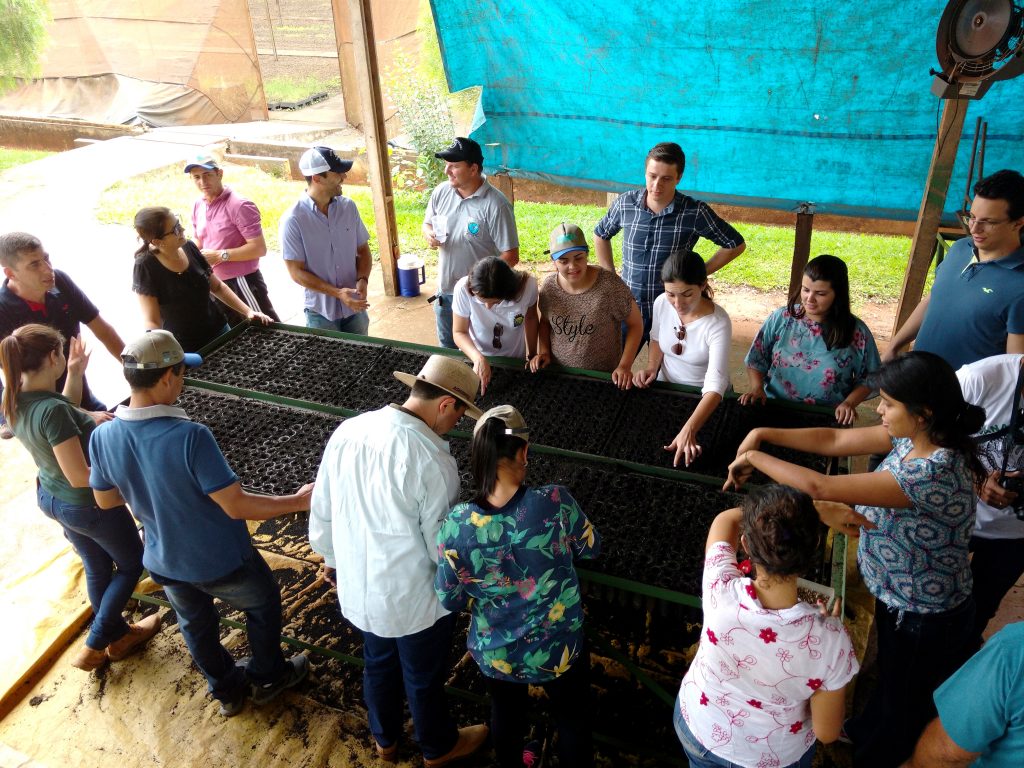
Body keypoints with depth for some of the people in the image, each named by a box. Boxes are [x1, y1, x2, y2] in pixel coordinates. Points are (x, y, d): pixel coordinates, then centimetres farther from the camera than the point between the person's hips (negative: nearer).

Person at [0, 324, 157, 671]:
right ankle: (94, 647, 22)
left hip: (51, 498, 8)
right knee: (131, 564, 17)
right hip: (89, 503, -8)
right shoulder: (51, 410, -35)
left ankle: (118, 636, 43)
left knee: (98, 567, 26)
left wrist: (74, 374, 3)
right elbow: (79, 476, -31)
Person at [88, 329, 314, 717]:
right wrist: (297, 501, -19)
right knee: (263, 603, 25)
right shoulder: (190, 437, -35)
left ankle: (227, 691, 52)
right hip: (221, 562, -5)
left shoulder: (102, 437, -17)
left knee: (196, 625, 30)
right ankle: (267, 677, 46)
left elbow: (105, 500, 0)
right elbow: (237, 506, -30)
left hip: (165, 563, 5)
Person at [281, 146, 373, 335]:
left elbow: (363, 250, 6)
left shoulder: (348, 206, -2)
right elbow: (296, 272, -12)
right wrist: (337, 293, -21)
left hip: (355, 306, 4)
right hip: (321, 312, -4)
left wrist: (362, 280, -13)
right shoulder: (293, 219, -14)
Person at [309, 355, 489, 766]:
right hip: (414, 599, -5)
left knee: (378, 663, 30)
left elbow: (322, 512, 1)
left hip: (357, 589, 6)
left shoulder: (347, 431, -11)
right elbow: (444, 548, -21)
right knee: (424, 678, 22)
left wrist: (331, 557, 19)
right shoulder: (433, 461, -31)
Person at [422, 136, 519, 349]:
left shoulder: (496, 204, -21)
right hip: (445, 291, 6)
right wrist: (429, 235, -11)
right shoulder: (441, 191, -4)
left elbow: (510, 256, -19)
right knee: (447, 350, 24)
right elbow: (427, 223, 13)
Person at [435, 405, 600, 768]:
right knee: (573, 722, 28)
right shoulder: (555, 502, -28)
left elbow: (449, 600, -11)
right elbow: (590, 548, -8)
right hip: (559, 650, -1)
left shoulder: (457, 524, -25)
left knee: (506, 717, 32)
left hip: (494, 654, 2)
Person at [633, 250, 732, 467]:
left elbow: (715, 385, -35)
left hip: (705, 398, -4)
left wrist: (688, 431, -48)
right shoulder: (662, 303, -15)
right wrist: (651, 368, -11)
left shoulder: (718, 324, -27)